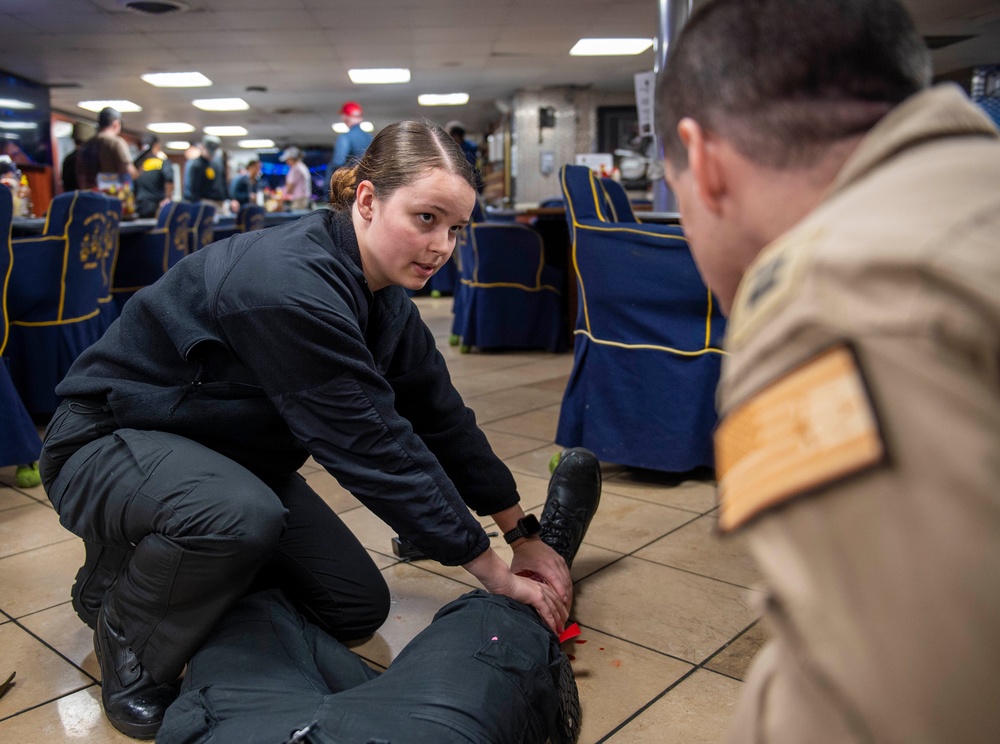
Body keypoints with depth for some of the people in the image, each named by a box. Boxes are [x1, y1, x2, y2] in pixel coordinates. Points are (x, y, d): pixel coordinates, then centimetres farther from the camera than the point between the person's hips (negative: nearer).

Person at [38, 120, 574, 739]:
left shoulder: (379, 293, -5)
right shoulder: (291, 286, -34)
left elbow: (442, 416, -1)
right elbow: (373, 447, -32)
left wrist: (523, 533, 1)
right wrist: (489, 567, -23)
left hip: (231, 457, 9)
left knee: (357, 611, 5)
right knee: (240, 518, -41)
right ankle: (129, 638, -6)